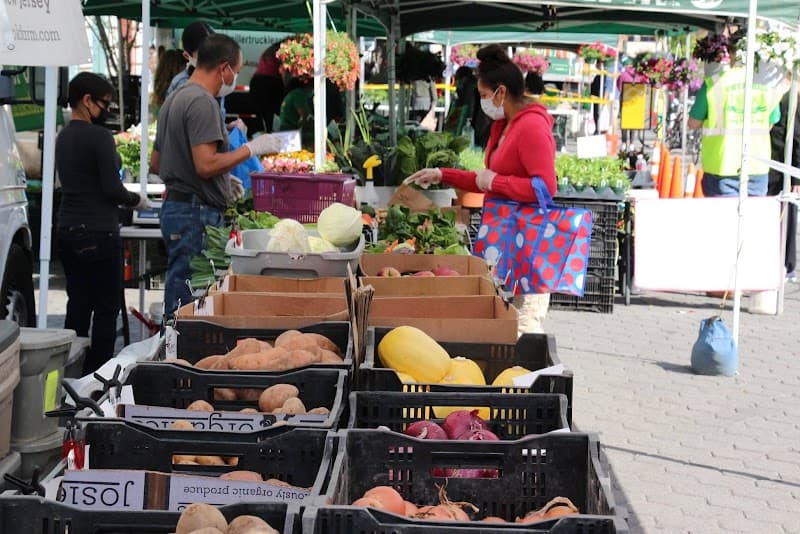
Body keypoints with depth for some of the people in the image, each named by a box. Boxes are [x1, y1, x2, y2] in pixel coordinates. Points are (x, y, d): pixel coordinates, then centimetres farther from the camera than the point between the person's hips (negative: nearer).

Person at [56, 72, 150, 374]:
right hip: (98, 232, -8)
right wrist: (137, 200, 1)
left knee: (78, 305, 13)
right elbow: (112, 189, -17)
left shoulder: (63, 138, 12)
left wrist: (125, 198, 17)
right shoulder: (99, 137, -14)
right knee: (106, 307, 0)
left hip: (67, 230, 8)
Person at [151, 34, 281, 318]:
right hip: (196, 213, -10)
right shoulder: (202, 102, -14)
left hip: (175, 207, 10)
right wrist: (252, 148, -12)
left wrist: (222, 180, 23)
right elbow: (205, 164, -23)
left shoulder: (174, 99, 18)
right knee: (188, 305, -7)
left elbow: (156, 162, 24)